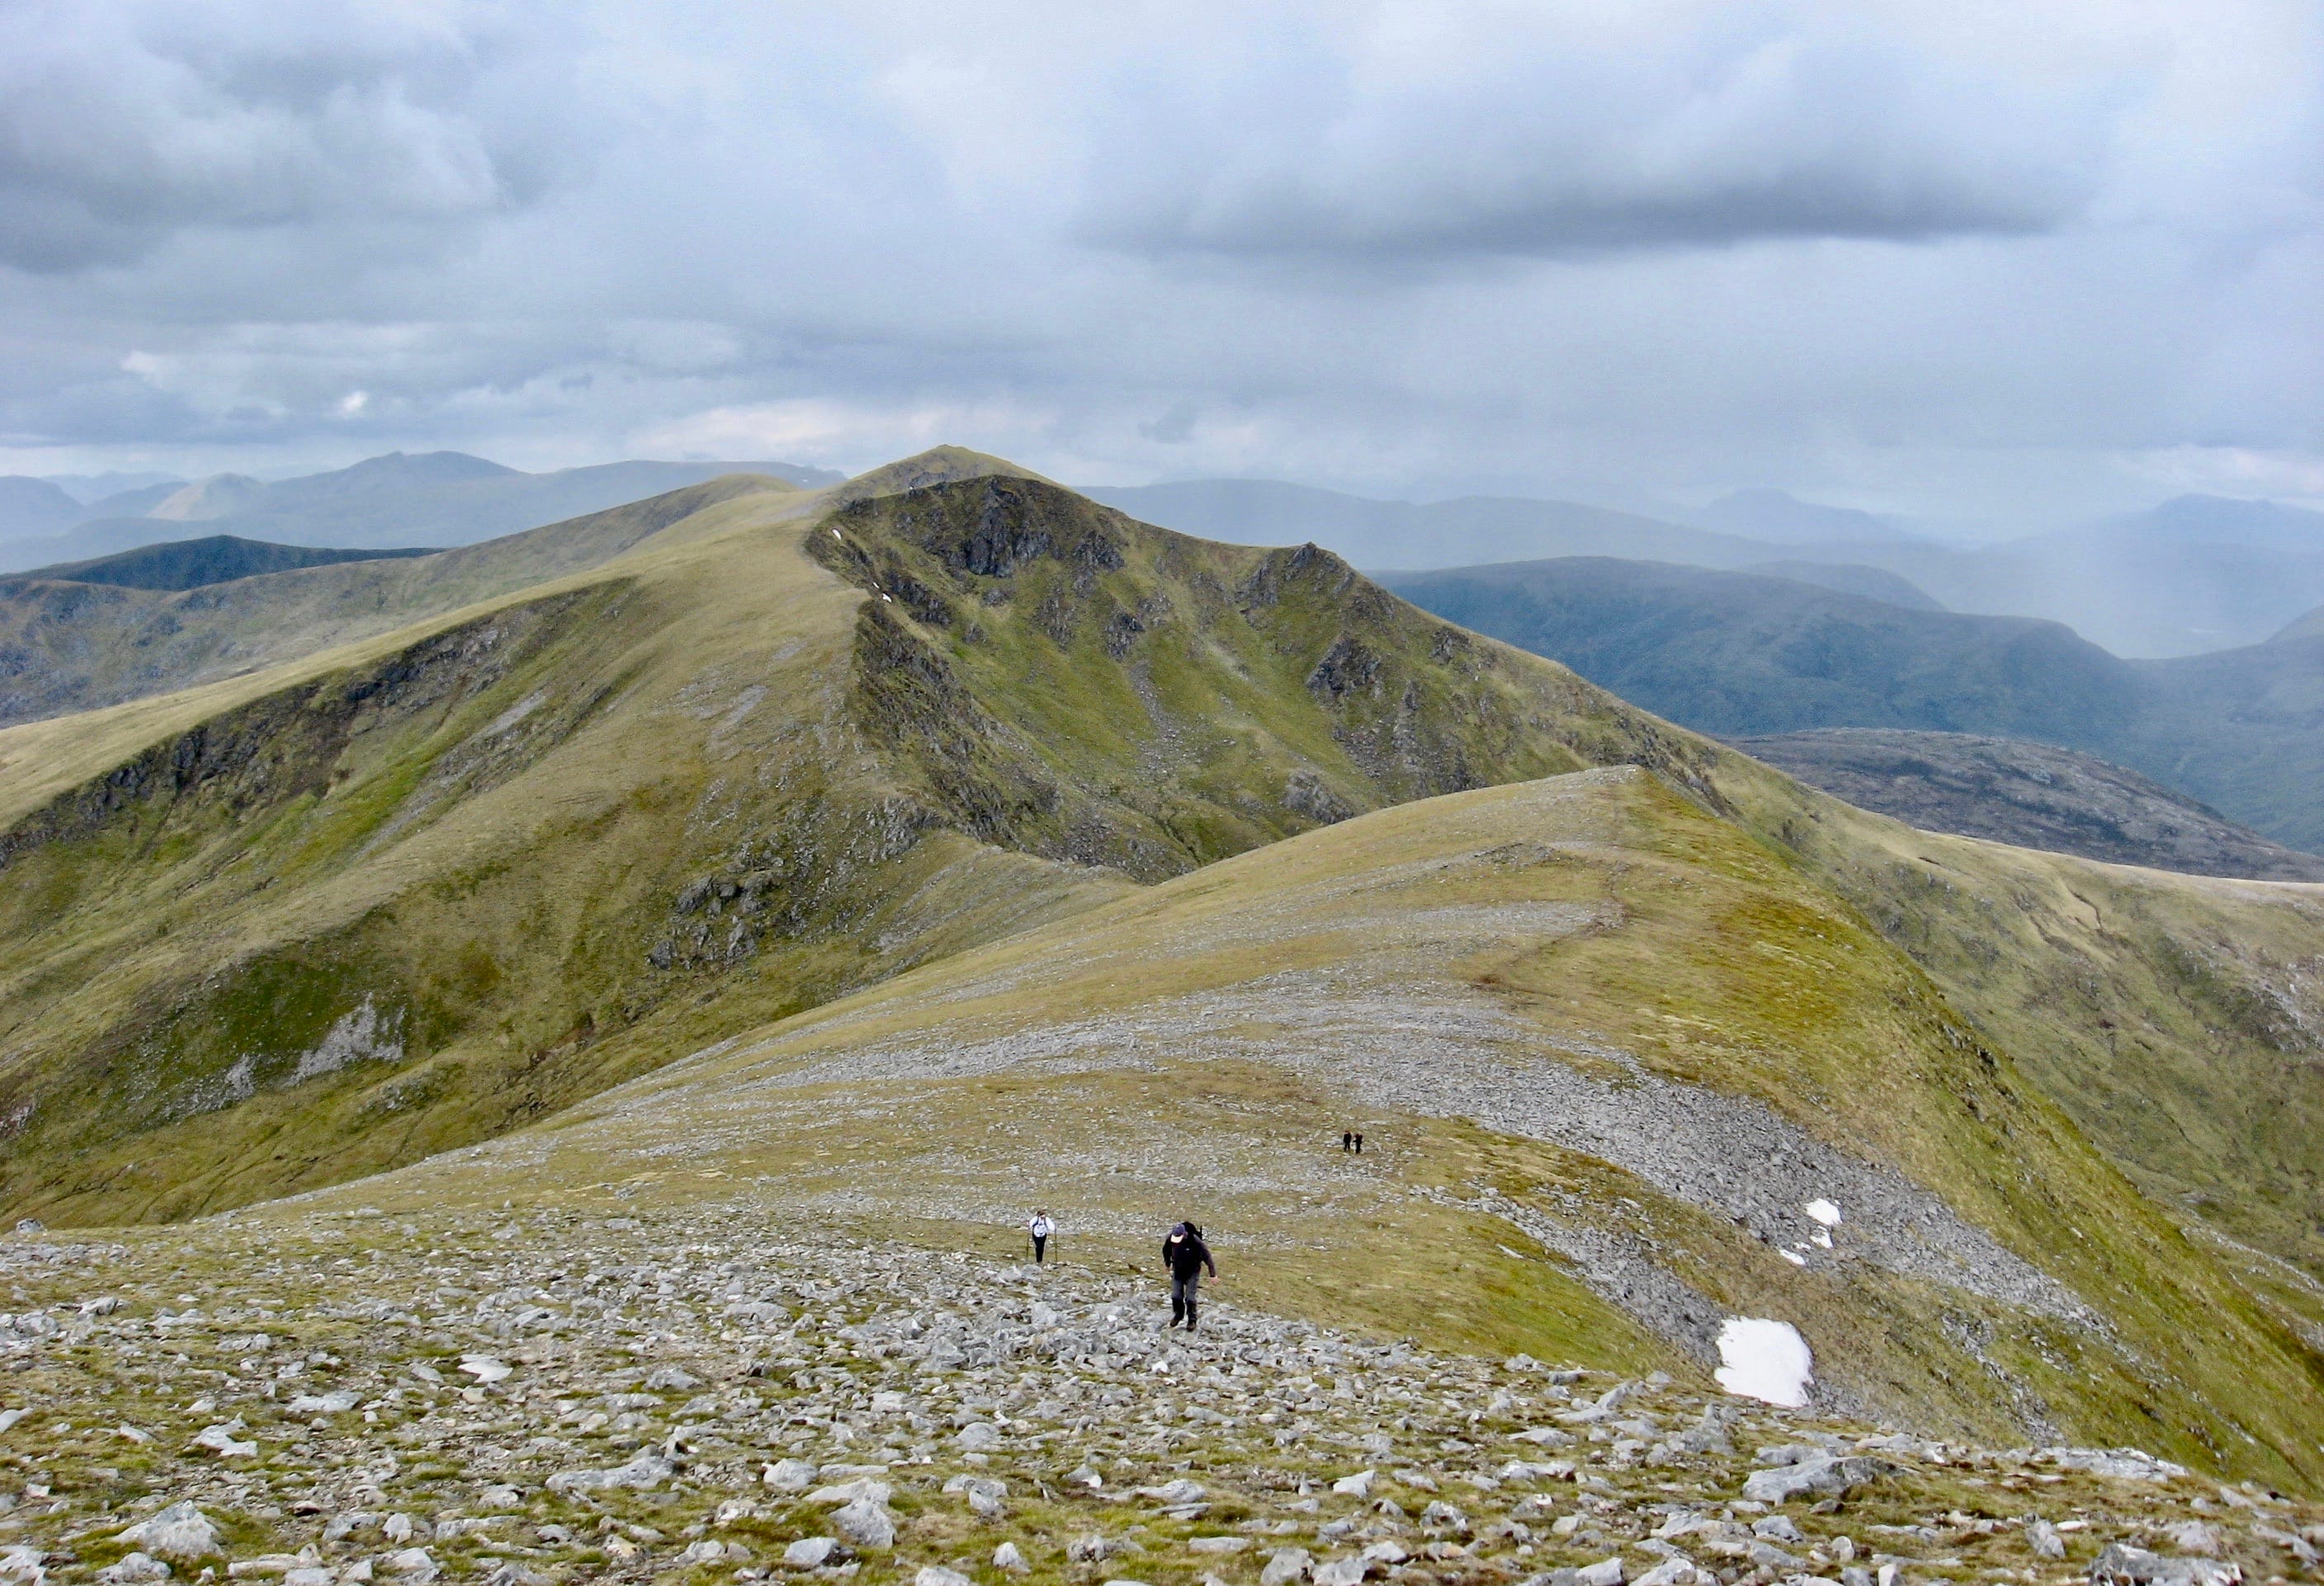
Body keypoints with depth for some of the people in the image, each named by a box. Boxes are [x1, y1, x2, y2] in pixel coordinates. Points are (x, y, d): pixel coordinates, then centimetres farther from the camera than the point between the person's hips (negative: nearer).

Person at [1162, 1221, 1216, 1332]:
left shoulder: (1194, 1241, -28)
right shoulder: (1170, 1239, -18)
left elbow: (1206, 1256, -18)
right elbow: (1166, 1251, 7)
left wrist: (1213, 1273, -14)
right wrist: (1167, 1263, 22)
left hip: (1192, 1272, -3)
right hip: (1178, 1270, 3)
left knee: (1190, 1298, -7)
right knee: (1176, 1296, 0)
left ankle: (1192, 1320, 12)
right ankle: (1178, 1315, 26)